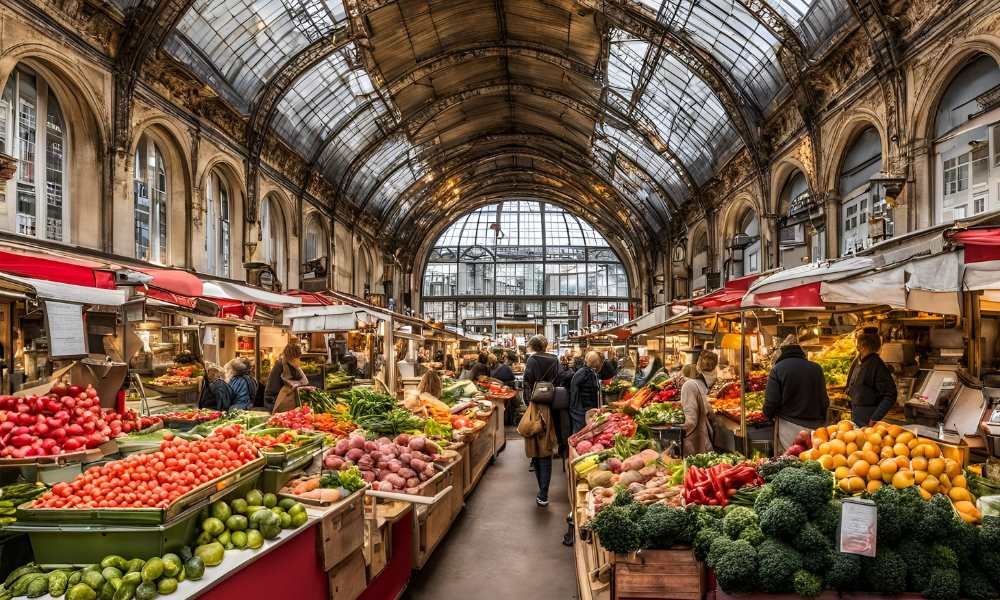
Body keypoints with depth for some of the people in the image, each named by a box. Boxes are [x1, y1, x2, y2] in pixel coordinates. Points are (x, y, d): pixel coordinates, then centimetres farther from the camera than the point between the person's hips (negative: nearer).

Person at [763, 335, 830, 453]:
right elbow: (825, 401, 4)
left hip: (789, 428, -3)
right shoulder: (816, 368, 1)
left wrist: (769, 414, 11)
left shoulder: (778, 369, -8)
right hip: (815, 427, 3)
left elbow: (771, 403, -11)